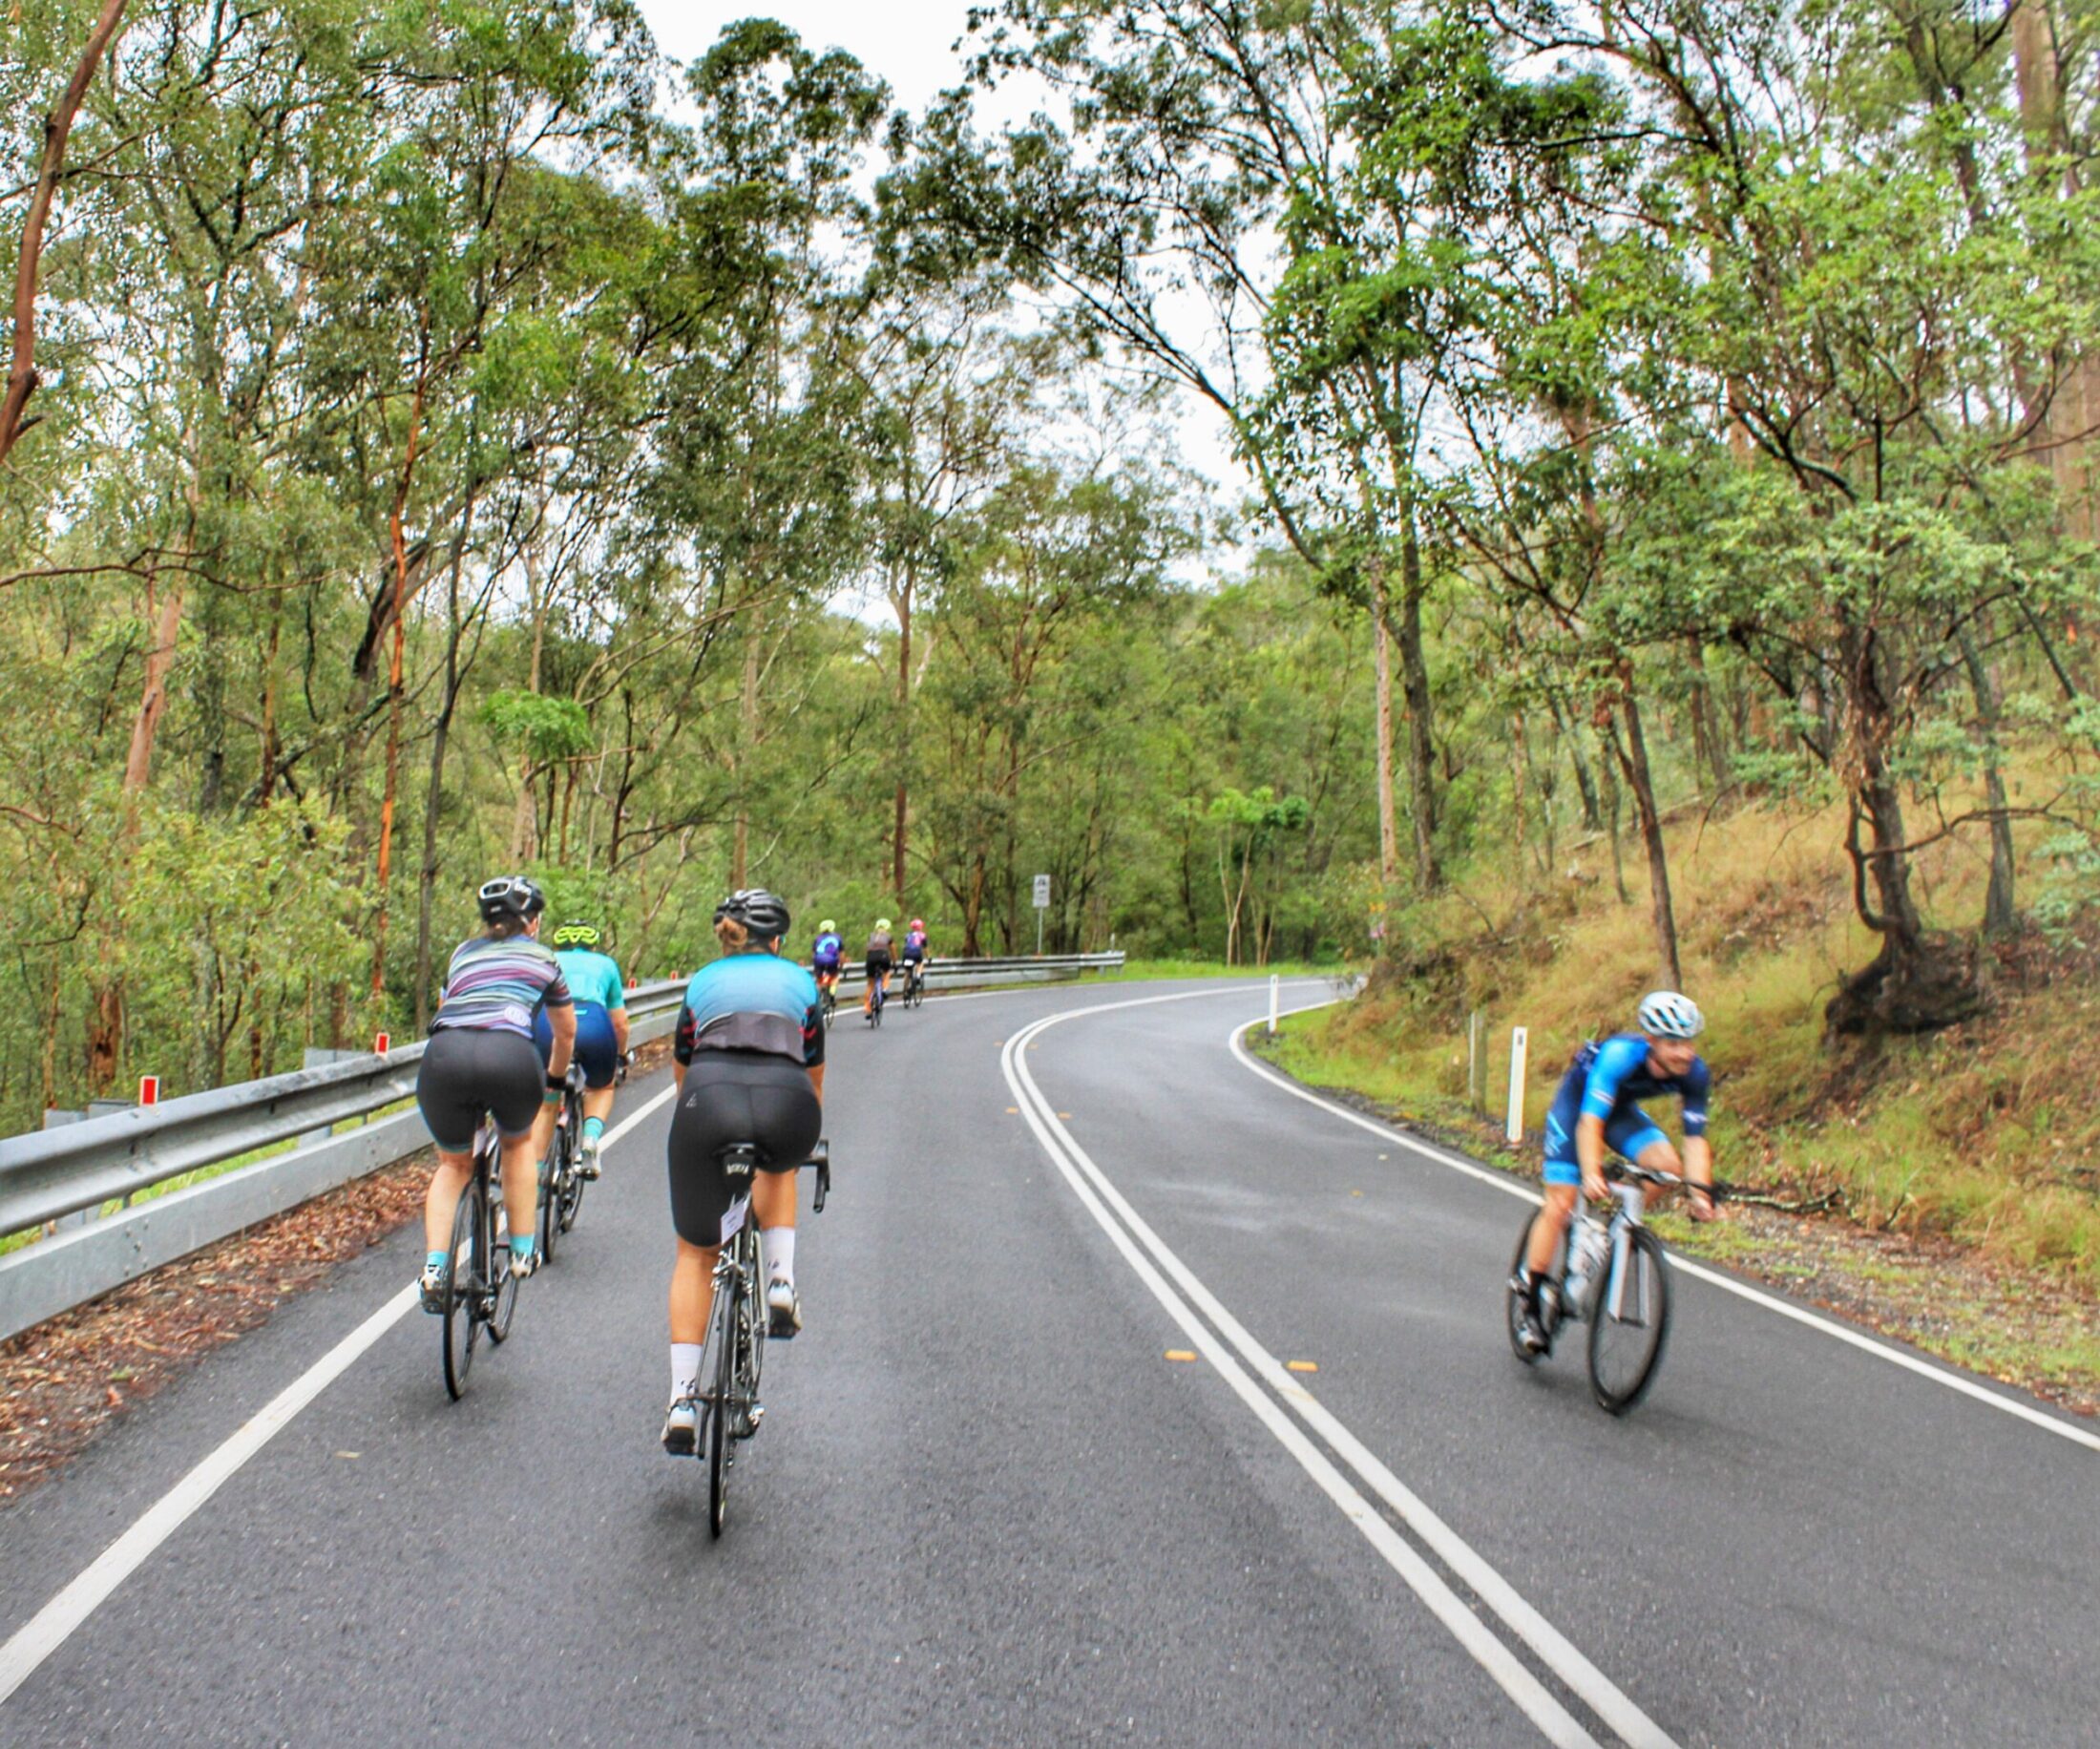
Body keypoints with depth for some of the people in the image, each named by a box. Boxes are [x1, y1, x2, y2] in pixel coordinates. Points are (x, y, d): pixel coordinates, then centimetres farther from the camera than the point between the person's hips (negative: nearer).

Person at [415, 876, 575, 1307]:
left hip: (444, 1054, 2)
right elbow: (566, 1032, 39)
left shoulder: (463, 953, 32)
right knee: (518, 1143, 29)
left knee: (453, 1164, 24)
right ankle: (522, 1252, 26)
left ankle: (433, 1268, 7)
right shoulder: (543, 959, 27)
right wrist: (555, 1080, 57)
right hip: (510, 1054, -2)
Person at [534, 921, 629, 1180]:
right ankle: (592, 1138, 2)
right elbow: (620, 1023, 32)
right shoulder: (605, 964, 32)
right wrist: (621, 1055, 50)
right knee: (602, 1087, 29)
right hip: (593, 1022, -1)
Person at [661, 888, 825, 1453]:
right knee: (777, 1168, 37)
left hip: (709, 1100, 0)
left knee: (695, 1254, 17)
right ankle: (781, 1283, 16)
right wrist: (806, 1138, 54)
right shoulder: (800, 981, 27)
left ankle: (682, 1401, 10)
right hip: (786, 1105, 0)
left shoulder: (702, 983, 28)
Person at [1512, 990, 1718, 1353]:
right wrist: (1591, 1174, -57)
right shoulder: (1619, 1055, -39)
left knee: (1667, 1165, -23)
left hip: (1622, 1108, 5)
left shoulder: (1695, 1074, -24)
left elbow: (1695, 1138, -22)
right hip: (1576, 1102, -5)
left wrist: (1700, 1190, -36)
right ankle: (1531, 1307, 0)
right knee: (1560, 1204, -11)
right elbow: (1590, 1122, -44)